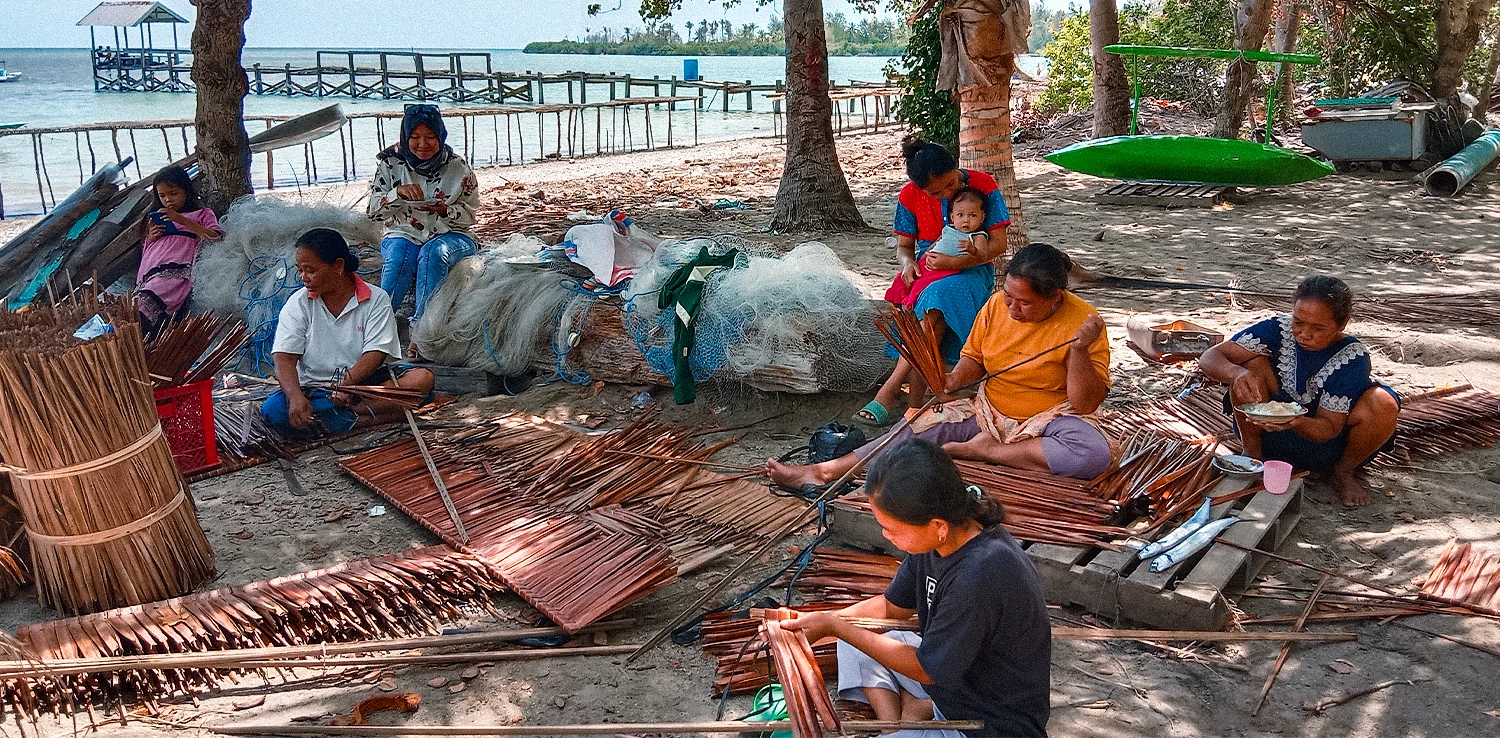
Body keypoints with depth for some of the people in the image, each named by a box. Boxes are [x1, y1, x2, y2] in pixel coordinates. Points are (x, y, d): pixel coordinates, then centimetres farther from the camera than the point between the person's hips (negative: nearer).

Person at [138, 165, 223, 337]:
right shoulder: (158, 218, 41)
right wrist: (150, 238, 18)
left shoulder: (202, 214, 25)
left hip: (177, 269, -5)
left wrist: (182, 220, -1)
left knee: (144, 302, -37)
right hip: (149, 273, 5)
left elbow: (216, 237, 4)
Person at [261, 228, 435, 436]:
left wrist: (347, 382, -30)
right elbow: (285, 359, -9)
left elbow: (375, 354, -11)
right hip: (314, 389, 0)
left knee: (423, 378, -26)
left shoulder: (376, 299, -2)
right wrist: (295, 397, -29)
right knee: (273, 409, -30)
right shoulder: (298, 304, 1)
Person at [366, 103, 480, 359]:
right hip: (403, 234, 1)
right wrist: (398, 192, -19)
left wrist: (444, 209, -19)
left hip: (450, 235, -1)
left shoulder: (458, 168, -1)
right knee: (398, 257, -34)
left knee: (433, 253, -36)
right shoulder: (391, 163, 2)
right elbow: (373, 209, 1)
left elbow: (469, 215, 2)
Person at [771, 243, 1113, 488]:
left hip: (1050, 418, -4)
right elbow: (974, 359, 11)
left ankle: (983, 450, -23)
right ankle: (822, 471, -12)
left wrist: (1080, 349, -32)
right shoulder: (997, 305, -3)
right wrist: (954, 380, -11)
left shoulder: (1082, 322, -16)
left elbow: (1085, 404, -18)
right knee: (919, 429, -14)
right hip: (989, 411, 4)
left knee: (1096, 454, -35)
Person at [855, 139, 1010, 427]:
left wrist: (957, 262, -25)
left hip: (971, 272, -3)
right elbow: (904, 244, 10)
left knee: (936, 298, -37)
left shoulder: (983, 184, -7)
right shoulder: (910, 196, 0)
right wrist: (908, 262, -15)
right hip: (926, 271, 3)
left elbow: (998, 244, -9)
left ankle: (888, 393, -39)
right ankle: (915, 405, -34)